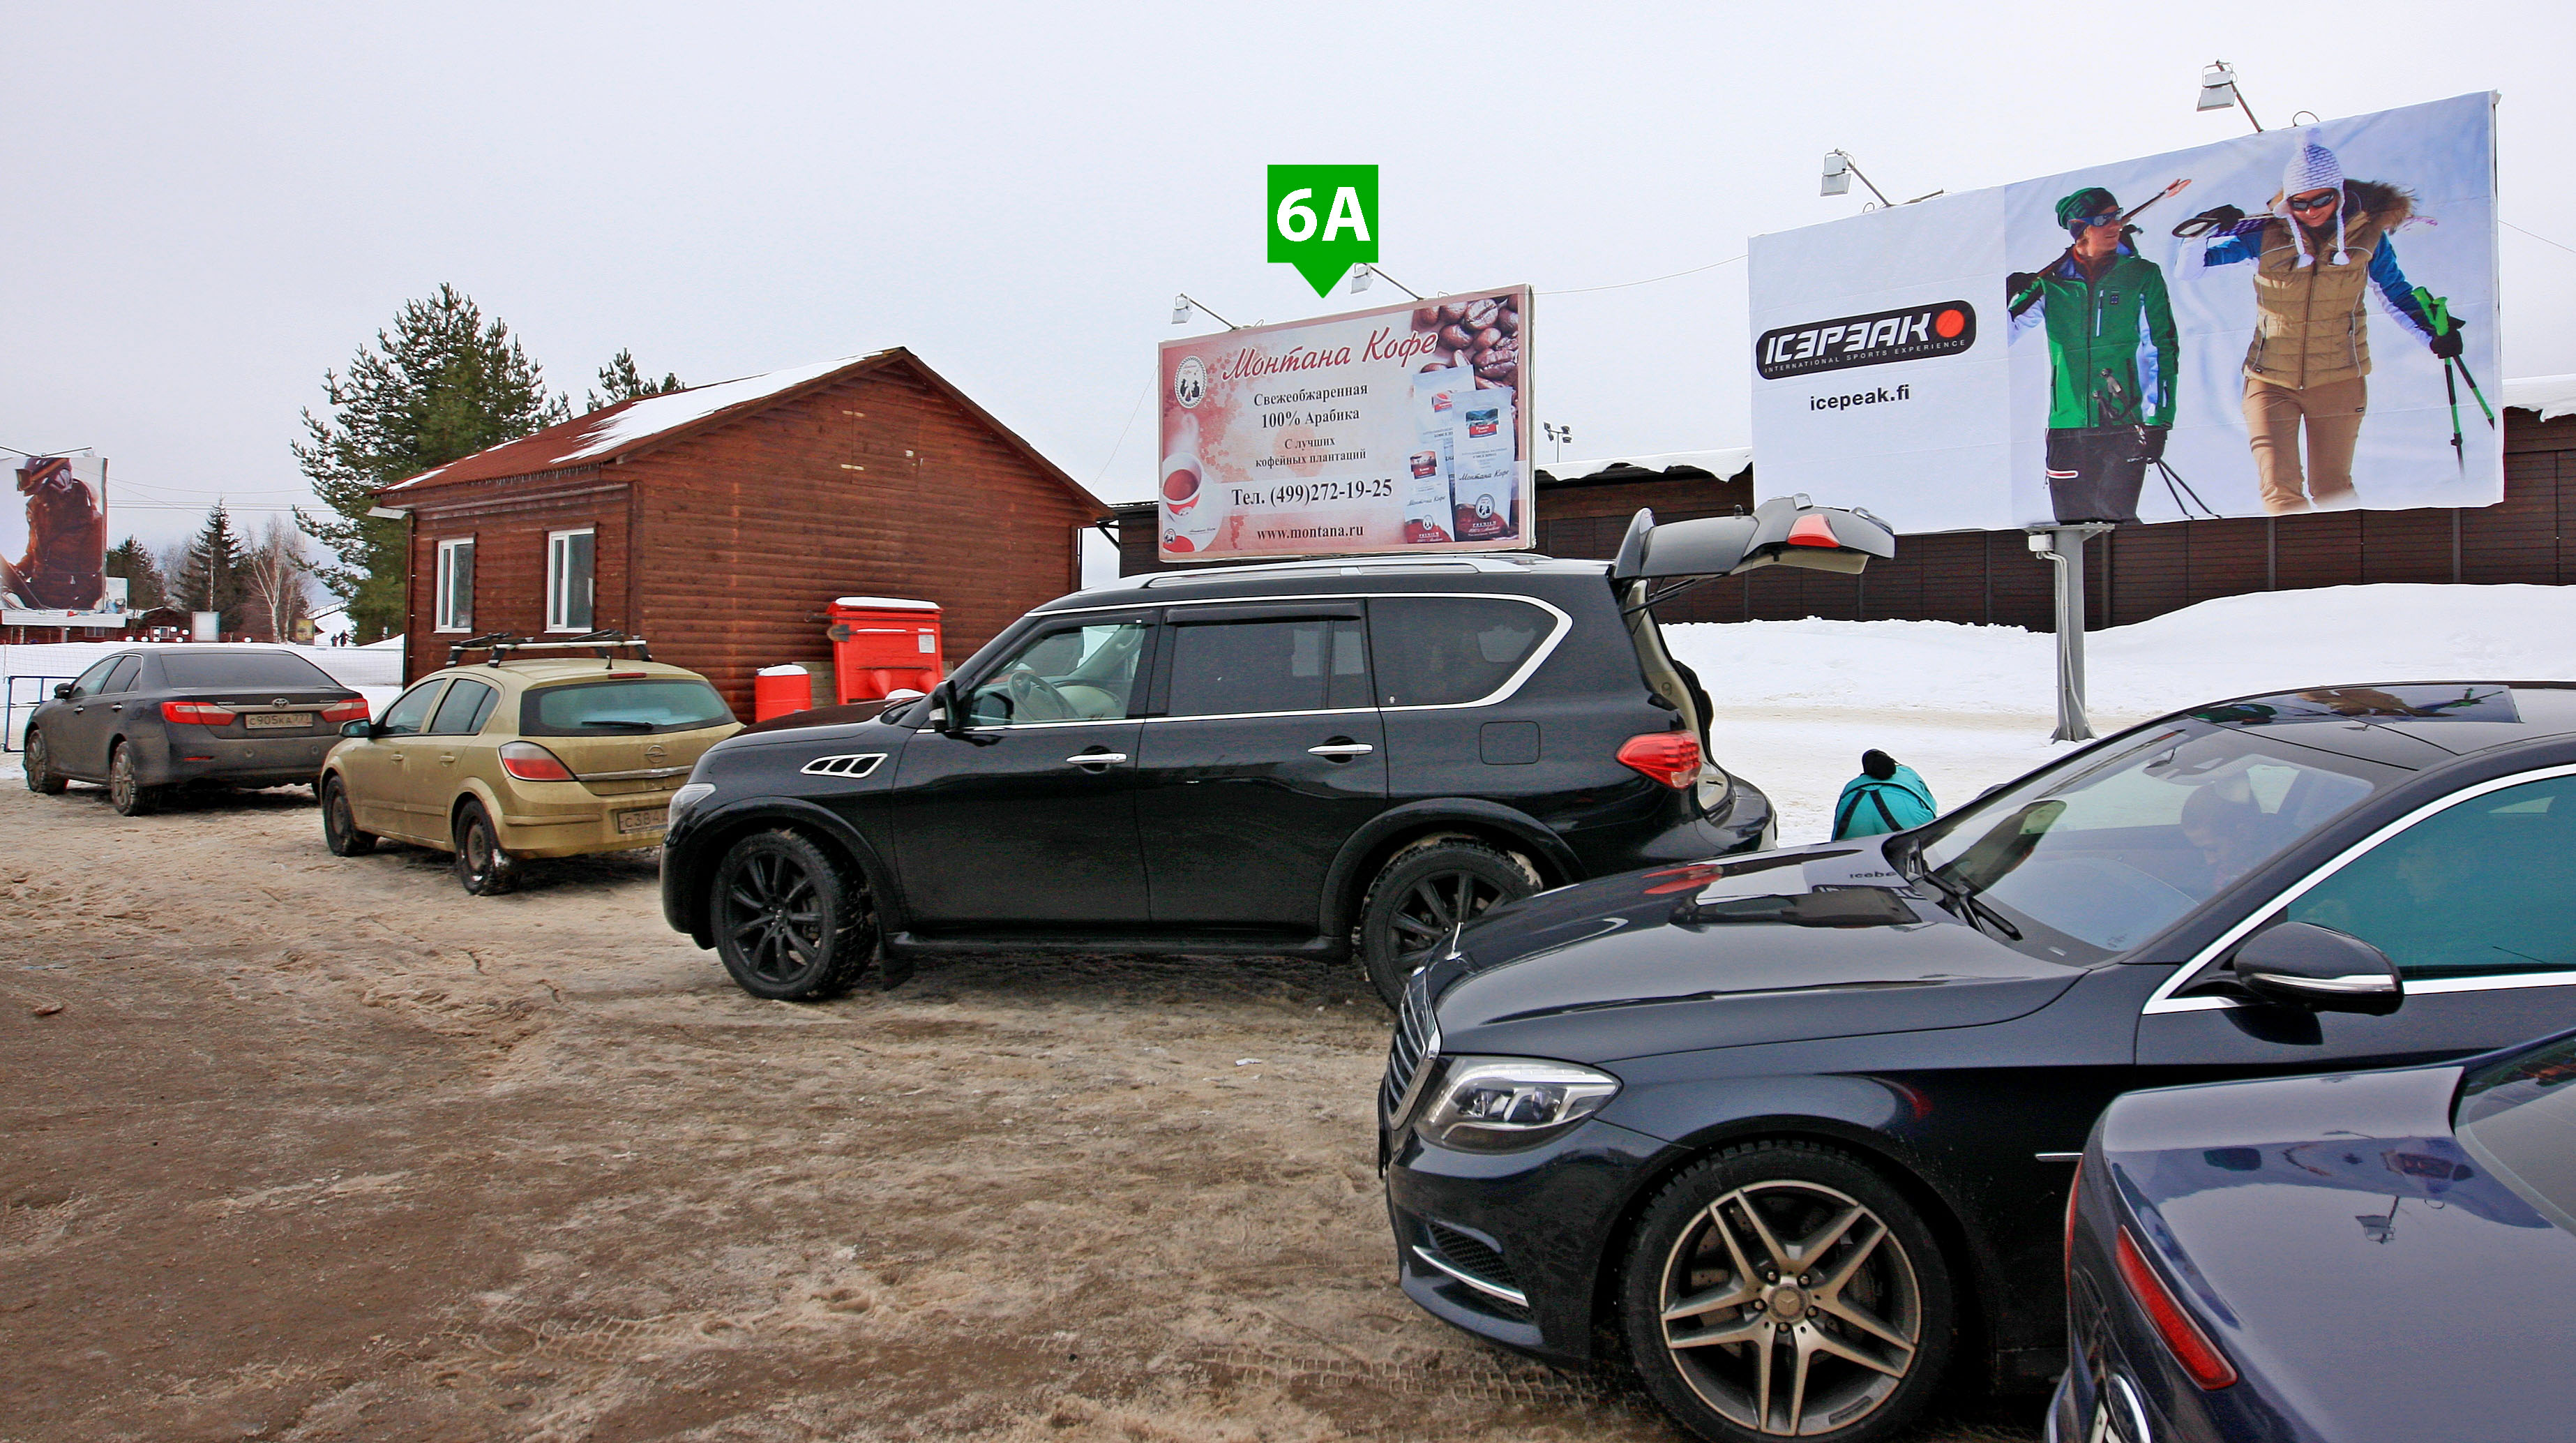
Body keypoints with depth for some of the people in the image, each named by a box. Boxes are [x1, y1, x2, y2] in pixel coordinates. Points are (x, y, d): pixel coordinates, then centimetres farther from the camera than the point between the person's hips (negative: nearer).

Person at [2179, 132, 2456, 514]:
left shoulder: (2366, 234, -1)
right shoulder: (2265, 234, -6)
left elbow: (2396, 293, 14)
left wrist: (2433, 334, 3)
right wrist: (2210, 231, -24)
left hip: (2338, 381, 1)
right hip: (2271, 381, -1)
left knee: (2331, 489, 9)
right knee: (2279, 490, -11)